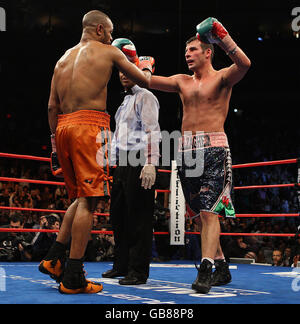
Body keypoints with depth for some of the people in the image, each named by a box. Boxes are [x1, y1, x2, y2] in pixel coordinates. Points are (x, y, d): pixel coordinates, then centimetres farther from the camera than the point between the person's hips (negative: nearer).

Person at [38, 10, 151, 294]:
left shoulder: (64, 58, 22)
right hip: (90, 126, -7)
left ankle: (54, 258, 13)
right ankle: (73, 278, -7)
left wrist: (56, 140, 19)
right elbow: (144, 81, 14)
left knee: (80, 197, 19)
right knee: (89, 200, -6)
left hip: (63, 127, 7)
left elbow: (52, 106, 16)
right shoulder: (108, 52, 6)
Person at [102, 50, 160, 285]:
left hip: (139, 163, -10)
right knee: (119, 215, 11)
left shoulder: (145, 97, -4)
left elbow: (152, 131, -16)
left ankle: (138, 271, -3)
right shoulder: (126, 100, 24)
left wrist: (150, 163, -26)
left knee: (139, 218, -7)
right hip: (123, 164, 10)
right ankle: (121, 265, 21)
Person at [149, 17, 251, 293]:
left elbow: (244, 64, -18)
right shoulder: (182, 82, 18)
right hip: (187, 151, 6)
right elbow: (148, 80, 14)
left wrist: (223, 38, -27)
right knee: (201, 214, 8)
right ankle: (221, 268, 19)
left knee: (209, 211, -16)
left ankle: (205, 271, -20)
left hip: (214, 149, -6)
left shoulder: (222, 78, 2)